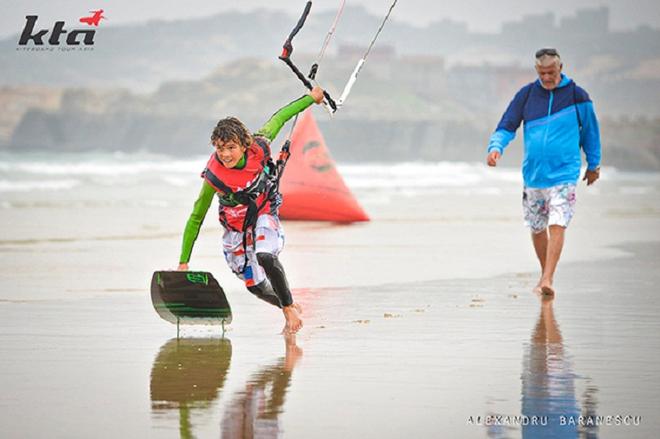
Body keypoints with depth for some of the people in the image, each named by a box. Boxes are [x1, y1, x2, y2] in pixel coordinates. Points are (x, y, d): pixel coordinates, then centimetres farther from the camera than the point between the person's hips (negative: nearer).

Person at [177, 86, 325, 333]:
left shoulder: (259, 148, -25)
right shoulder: (214, 176, -30)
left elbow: (278, 119, -6)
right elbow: (196, 218, -20)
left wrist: (311, 97, 7)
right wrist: (183, 262, -19)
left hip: (264, 214, -1)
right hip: (236, 226, 1)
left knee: (265, 256, -30)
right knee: (256, 287, 5)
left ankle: (289, 308, -12)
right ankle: (291, 311, 33)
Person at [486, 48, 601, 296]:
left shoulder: (577, 95, -1)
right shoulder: (527, 94, 4)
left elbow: (590, 131, 11)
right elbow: (506, 126, 5)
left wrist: (593, 165, 19)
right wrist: (496, 147, -15)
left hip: (564, 174, -3)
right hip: (533, 174, 4)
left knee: (557, 226, -17)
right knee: (537, 229, 12)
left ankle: (547, 281, -22)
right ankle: (546, 274, 31)